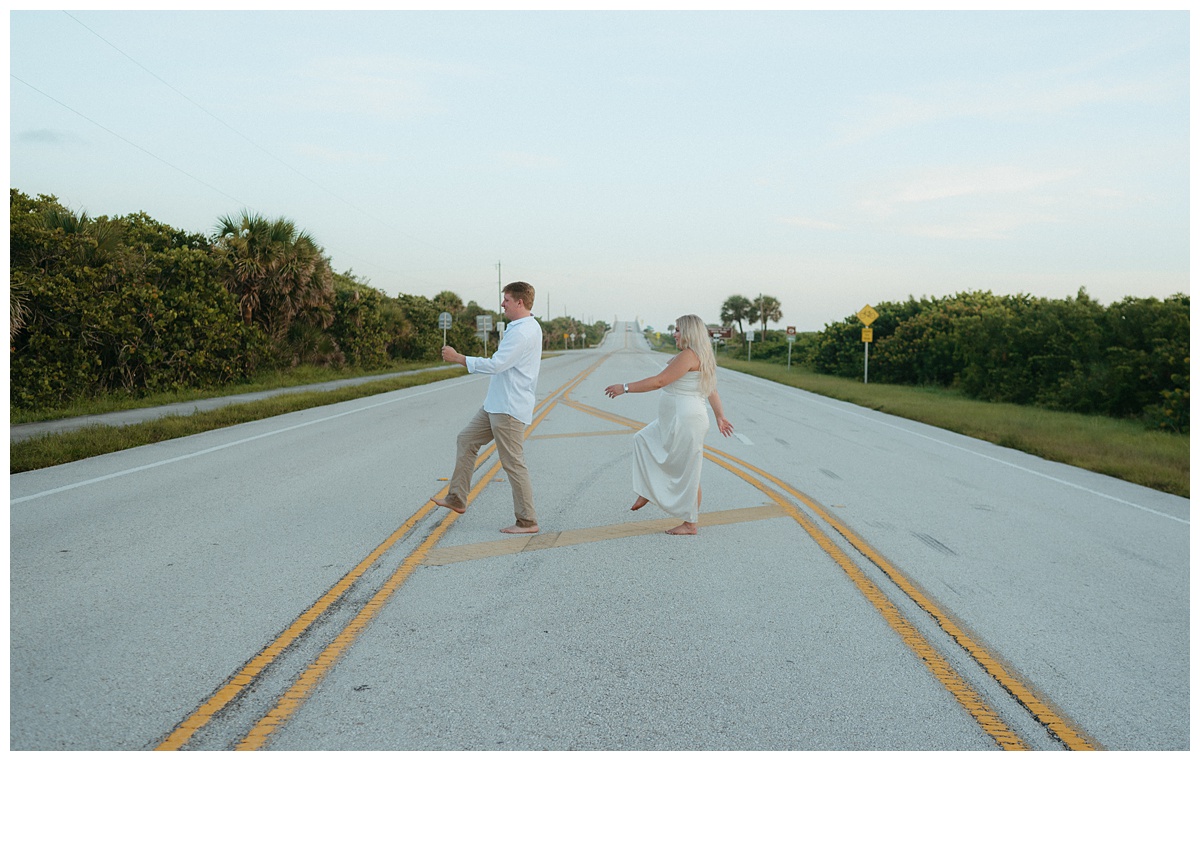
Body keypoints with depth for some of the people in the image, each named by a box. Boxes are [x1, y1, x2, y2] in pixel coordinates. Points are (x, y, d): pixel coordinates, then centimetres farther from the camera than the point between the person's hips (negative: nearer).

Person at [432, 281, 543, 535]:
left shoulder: (522, 333, -20)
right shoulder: (527, 327, 15)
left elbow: (495, 364, -23)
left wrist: (457, 357, -15)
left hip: (509, 408, -11)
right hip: (497, 404, 11)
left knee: (513, 463, -5)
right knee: (467, 440, 15)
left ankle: (527, 522, 3)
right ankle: (457, 499, 21)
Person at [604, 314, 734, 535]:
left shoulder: (688, 356, -18)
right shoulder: (701, 357, 13)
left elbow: (659, 381, -23)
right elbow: (712, 391, 17)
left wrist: (625, 387, -18)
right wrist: (720, 417, 20)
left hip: (685, 422, -11)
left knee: (687, 473, -1)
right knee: (643, 440, 15)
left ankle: (691, 523, 10)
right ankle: (648, 492, 14)